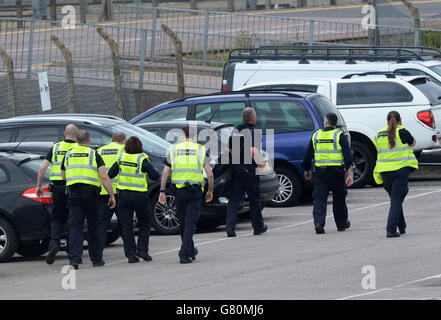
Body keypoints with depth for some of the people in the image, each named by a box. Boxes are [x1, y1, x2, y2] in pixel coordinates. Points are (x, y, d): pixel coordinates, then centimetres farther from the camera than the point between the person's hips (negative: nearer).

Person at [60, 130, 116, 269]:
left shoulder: (68, 155, 10)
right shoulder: (94, 155, -1)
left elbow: (64, 176, 20)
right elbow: (104, 177, -8)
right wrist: (112, 195, -6)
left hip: (73, 193, 2)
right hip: (90, 193, -2)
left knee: (75, 226, 0)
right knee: (93, 227, 9)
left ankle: (74, 258, -15)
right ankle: (96, 259, 17)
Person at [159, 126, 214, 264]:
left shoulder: (173, 149, 6)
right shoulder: (201, 150, 4)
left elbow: (165, 173, 3)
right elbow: (209, 174, -1)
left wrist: (162, 192, 7)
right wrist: (210, 191, 12)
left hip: (180, 190, 1)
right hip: (196, 190, -1)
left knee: (183, 222, 16)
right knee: (190, 222, -1)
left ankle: (191, 251, 28)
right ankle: (185, 254, -11)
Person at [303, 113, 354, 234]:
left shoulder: (316, 135, 6)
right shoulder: (339, 135, -3)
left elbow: (308, 155, 13)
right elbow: (347, 156, -12)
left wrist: (307, 170, 29)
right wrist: (350, 174, -14)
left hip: (320, 173, 1)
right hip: (336, 173, -1)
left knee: (319, 199, 0)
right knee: (339, 199, 15)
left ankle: (319, 222, -20)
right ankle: (342, 223, 28)